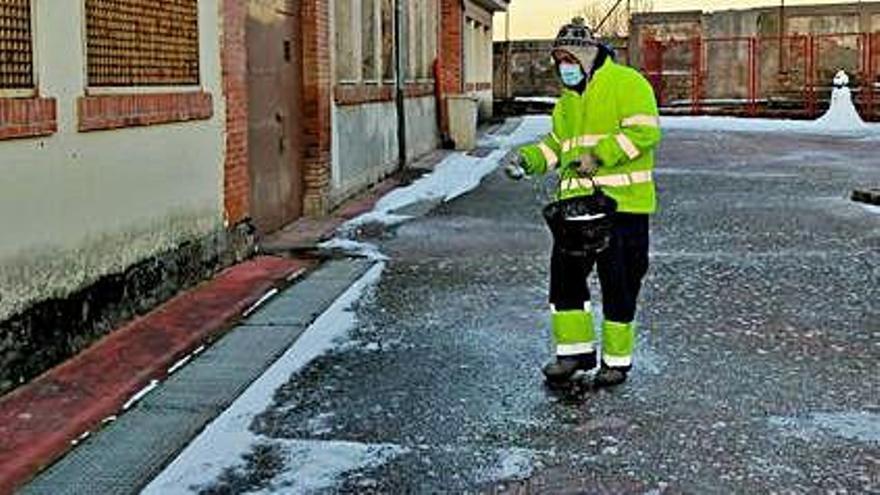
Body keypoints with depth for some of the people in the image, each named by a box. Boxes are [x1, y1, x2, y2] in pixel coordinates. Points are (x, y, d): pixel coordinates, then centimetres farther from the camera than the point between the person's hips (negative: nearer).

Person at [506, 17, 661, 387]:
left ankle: (617, 359, 17)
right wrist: (529, 159, 7)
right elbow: (558, 142, 25)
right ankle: (575, 350, 22)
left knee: (619, 284, 2)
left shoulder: (626, 83, -7)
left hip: (621, 203, -7)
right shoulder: (568, 99, 19)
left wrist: (599, 155, -23)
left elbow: (645, 131, -17)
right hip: (575, 203, 7)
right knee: (565, 274, 7)